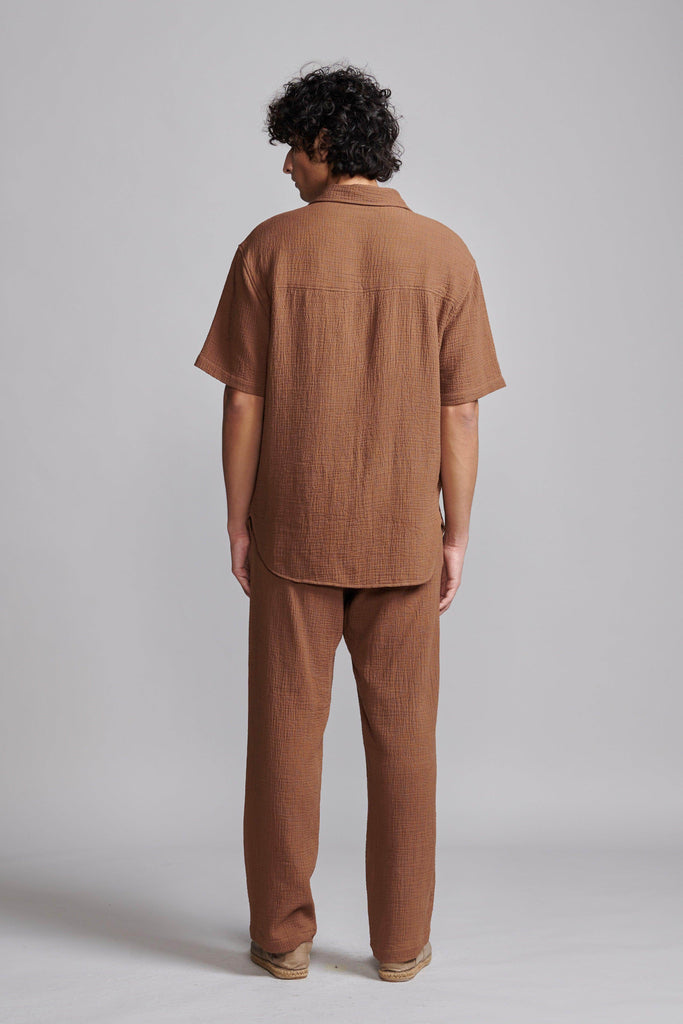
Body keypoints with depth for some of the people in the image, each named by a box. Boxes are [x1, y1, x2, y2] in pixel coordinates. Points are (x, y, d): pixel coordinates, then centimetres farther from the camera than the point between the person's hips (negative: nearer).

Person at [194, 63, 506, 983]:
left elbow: (243, 401, -5)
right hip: (401, 537, 1)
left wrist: (239, 524, 3)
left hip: (294, 532, 0)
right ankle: (401, 940, 20)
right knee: (402, 735, 10)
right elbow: (460, 414, -3)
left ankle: (284, 934, 20)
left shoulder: (271, 247, -4)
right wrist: (456, 536, 4)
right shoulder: (444, 254, -2)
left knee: (286, 728, 9)